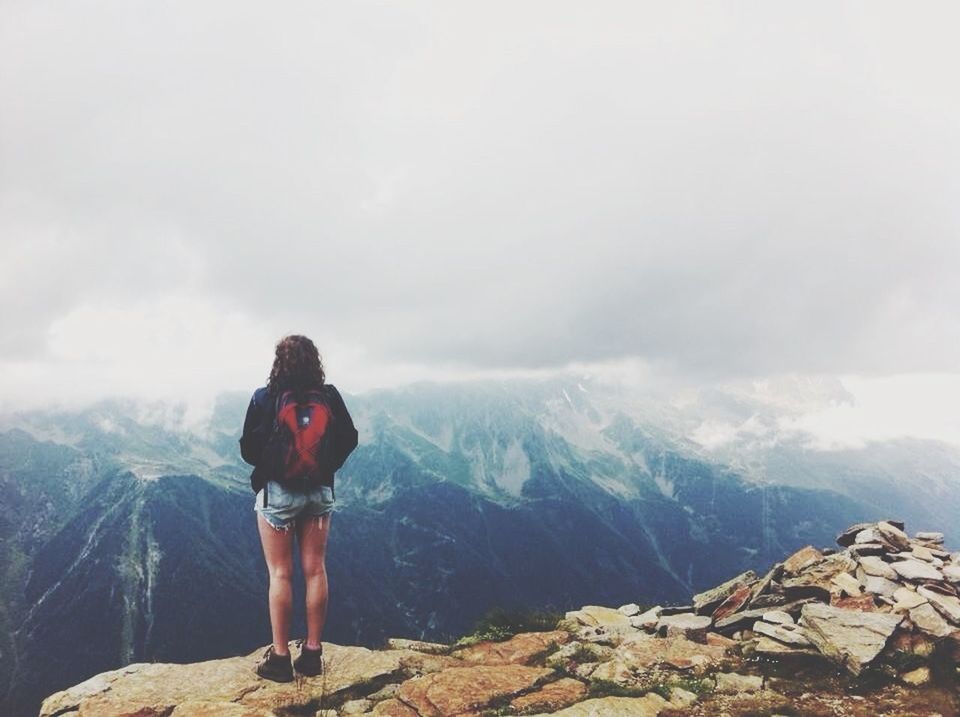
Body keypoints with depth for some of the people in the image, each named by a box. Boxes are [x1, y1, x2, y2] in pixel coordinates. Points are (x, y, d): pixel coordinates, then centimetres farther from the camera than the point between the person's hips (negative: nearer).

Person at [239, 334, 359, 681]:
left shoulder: (264, 398, -11)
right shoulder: (330, 396, -5)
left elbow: (248, 449, -8)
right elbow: (349, 438, 0)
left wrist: (269, 464, 10)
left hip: (277, 492, -2)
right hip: (320, 491, 3)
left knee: (280, 573, 5)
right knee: (315, 569, 10)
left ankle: (280, 657, 11)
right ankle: (312, 652, 17)